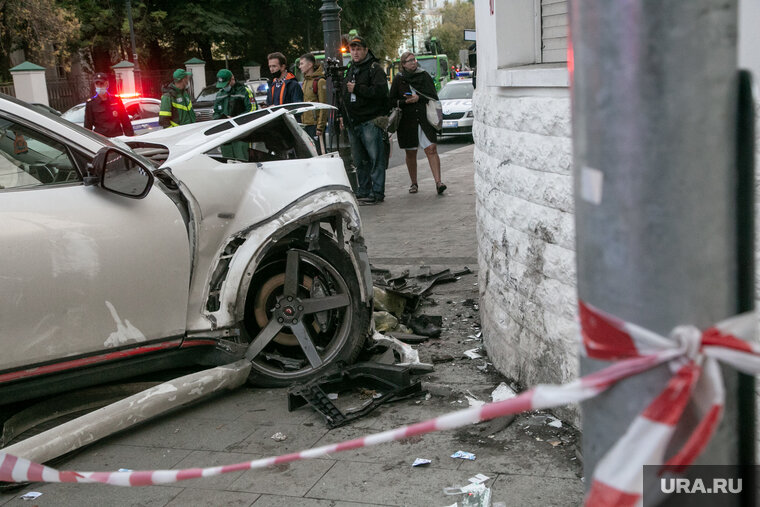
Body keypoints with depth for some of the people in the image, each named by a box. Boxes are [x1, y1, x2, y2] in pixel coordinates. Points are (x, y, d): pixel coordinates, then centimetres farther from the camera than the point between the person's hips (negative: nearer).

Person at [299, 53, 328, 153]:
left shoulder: (320, 81, -10)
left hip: (315, 125, -8)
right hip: (306, 125, 8)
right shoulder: (305, 81, 16)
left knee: (318, 152, -7)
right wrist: (302, 121, 17)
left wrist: (320, 126, -18)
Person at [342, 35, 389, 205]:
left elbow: (380, 91, -19)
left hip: (371, 121, -8)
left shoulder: (374, 68, -4)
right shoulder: (350, 70, 21)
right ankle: (363, 192, 19)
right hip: (353, 122, 8)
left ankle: (377, 193, -5)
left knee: (376, 158, -7)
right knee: (359, 160, 12)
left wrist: (357, 89, -17)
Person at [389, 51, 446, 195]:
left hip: (425, 119, -1)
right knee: (411, 153, 7)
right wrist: (406, 102, -10)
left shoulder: (424, 76, 8)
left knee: (431, 149, -12)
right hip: (407, 121, 1)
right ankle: (414, 183, 19)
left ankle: (438, 182, -15)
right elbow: (392, 101, 6)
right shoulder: (398, 79, 8)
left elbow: (433, 97, 3)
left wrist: (419, 98, -11)